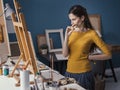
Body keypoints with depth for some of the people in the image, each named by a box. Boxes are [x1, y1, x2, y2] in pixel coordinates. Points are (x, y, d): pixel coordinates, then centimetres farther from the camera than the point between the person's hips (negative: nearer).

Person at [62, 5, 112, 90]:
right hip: (69, 72, 5)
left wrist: (89, 57, -5)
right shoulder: (71, 32, 4)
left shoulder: (91, 33, -10)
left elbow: (108, 55, -10)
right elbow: (65, 54, -4)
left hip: (83, 74, -4)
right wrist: (66, 36, -13)